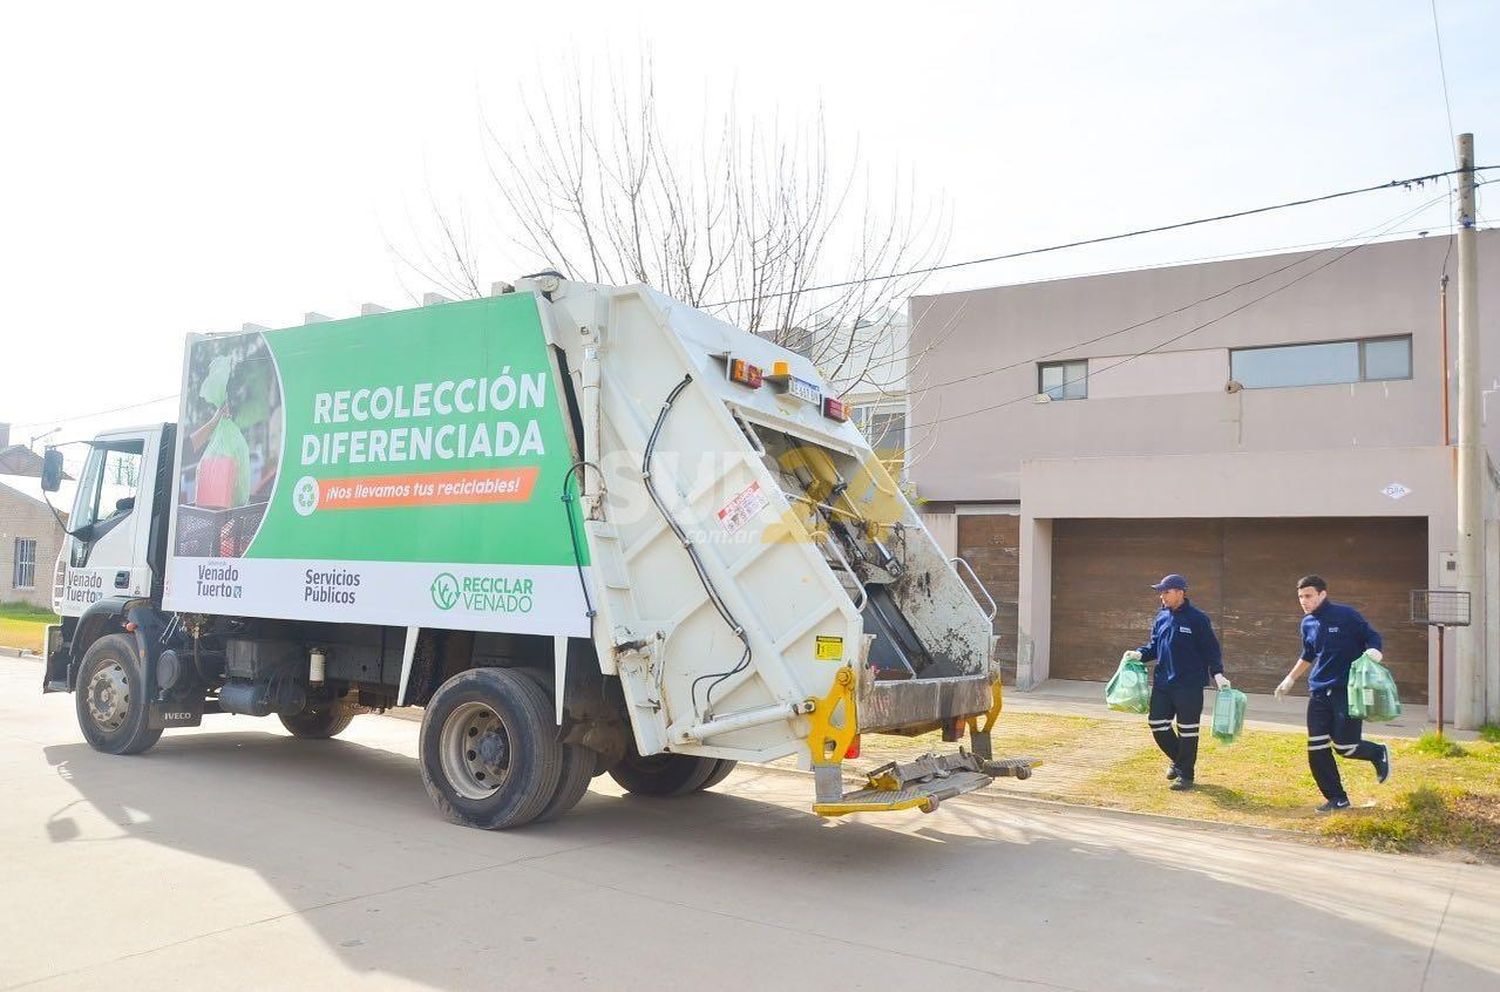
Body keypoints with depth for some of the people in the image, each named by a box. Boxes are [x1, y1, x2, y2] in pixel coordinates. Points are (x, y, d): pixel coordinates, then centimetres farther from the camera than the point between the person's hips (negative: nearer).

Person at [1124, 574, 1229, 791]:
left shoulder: (1198, 619, -8)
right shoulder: (1161, 618, 9)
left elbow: (1210, 649, -7)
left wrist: (1217, 674, -17)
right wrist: (1140, 654, -2)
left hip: (1189, 685, -6)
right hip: (1162, 683, 6)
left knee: (1187, 729, 2)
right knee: (1156, 723, 7)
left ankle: (1186, 774, 16)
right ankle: (1178, 760, 30)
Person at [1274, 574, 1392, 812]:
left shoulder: (1346, 615, -9)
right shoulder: (1307, 624, 10)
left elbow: (1372, 637, -4)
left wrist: (1372, 653, -26)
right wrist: (1290, 679, 26)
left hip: (1348, 691, -6)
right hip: (1318, 692, 6)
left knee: (1344, 746, -8)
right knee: (1316, 749, -1)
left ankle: (1379, 753, 25)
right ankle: (1337, 798, 13)